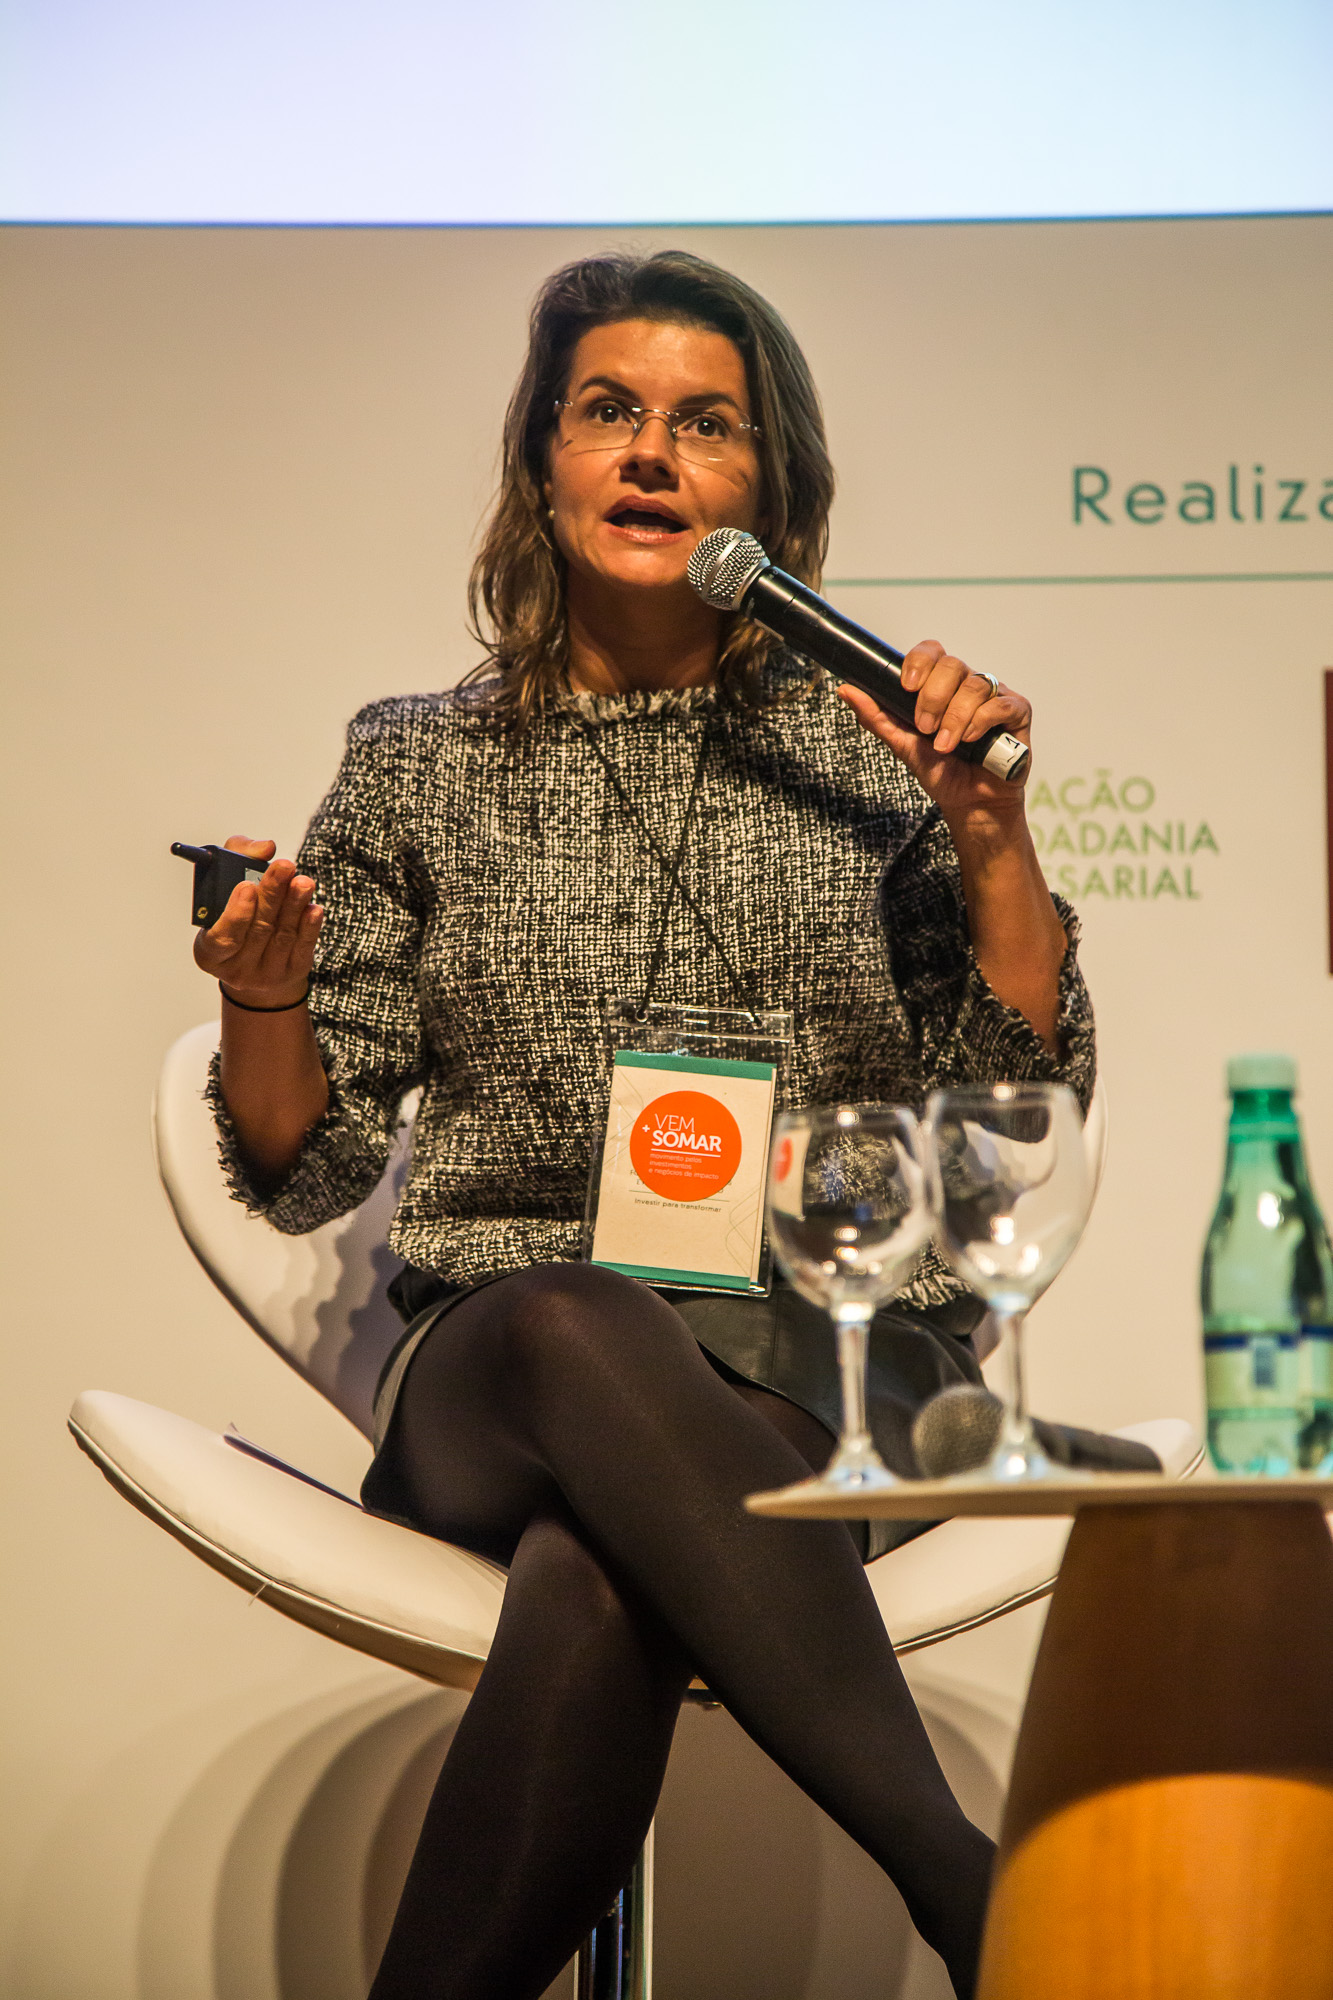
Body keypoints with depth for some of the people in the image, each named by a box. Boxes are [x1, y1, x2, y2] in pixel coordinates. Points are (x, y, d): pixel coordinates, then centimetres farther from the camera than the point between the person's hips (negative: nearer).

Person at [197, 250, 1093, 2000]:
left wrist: (992, 833, -6)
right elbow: (307, 1174, 11)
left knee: (599, 1574, -37)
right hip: (492, 1375, 1)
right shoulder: (416, 767, 13)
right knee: (570, 1328, -39)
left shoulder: (866, 752, 12)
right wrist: (265, 994, -9)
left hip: (838, 1363, 0)